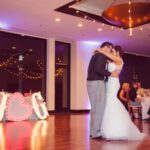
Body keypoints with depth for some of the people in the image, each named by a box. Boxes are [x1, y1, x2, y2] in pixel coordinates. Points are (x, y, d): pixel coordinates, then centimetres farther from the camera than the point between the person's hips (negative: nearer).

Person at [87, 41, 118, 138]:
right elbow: (98, 69, -23)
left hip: (92, 82, 10)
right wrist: (110, 74, -14)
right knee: (99, 107, -6)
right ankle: (97, 132, -2)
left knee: (95, 108, 13)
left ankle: (93, 131, 18)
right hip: (97, 83, -10)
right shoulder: (101, 55, -9)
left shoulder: (96, 55, 21)